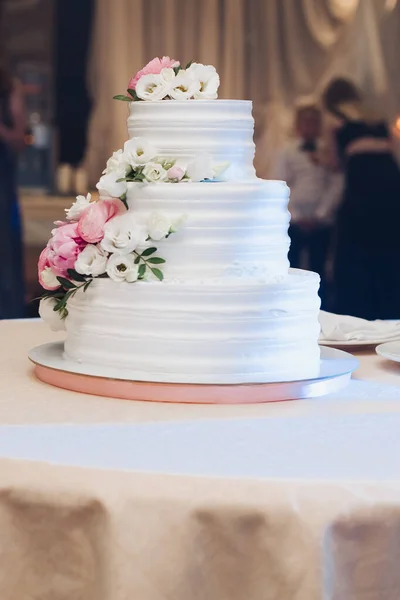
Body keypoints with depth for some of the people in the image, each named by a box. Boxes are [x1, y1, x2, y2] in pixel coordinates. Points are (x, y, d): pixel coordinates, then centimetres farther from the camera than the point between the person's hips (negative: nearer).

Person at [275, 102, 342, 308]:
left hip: (321, 222, 1)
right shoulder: (287, 152, 3)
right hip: (293, 222, 0)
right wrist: (296, 217, -9)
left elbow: (336, 185, -2)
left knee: (318, 271, 6)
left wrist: (319, 215, -9)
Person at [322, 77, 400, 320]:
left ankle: (353, 316, 2)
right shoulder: (377, 119, 26)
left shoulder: (337, 120, 13)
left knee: (354, 255, 3)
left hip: (363, 181, -4)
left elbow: (337, 160, 19)